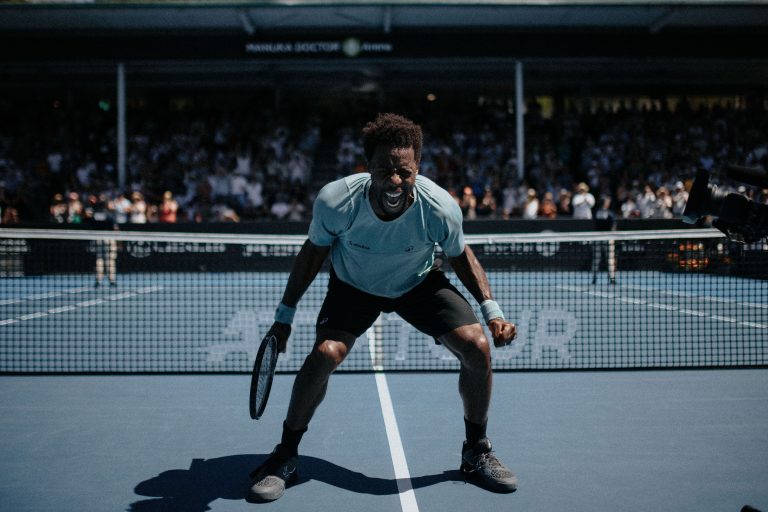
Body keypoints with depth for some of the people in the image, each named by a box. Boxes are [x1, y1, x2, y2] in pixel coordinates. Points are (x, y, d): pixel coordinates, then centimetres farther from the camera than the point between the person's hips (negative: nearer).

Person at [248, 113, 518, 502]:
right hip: (353, 285, -1)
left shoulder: (440, 208, -30)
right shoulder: (334, 201, -31)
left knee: (477, 346, -16)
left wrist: (492, 311, -17)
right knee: (324, 354, -25)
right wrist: (284, 314, -6)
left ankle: (476, 452, 9)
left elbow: (461, 257, -8)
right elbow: (314, 252, -10)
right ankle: (285, 458, 0)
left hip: (420, 284, 1)